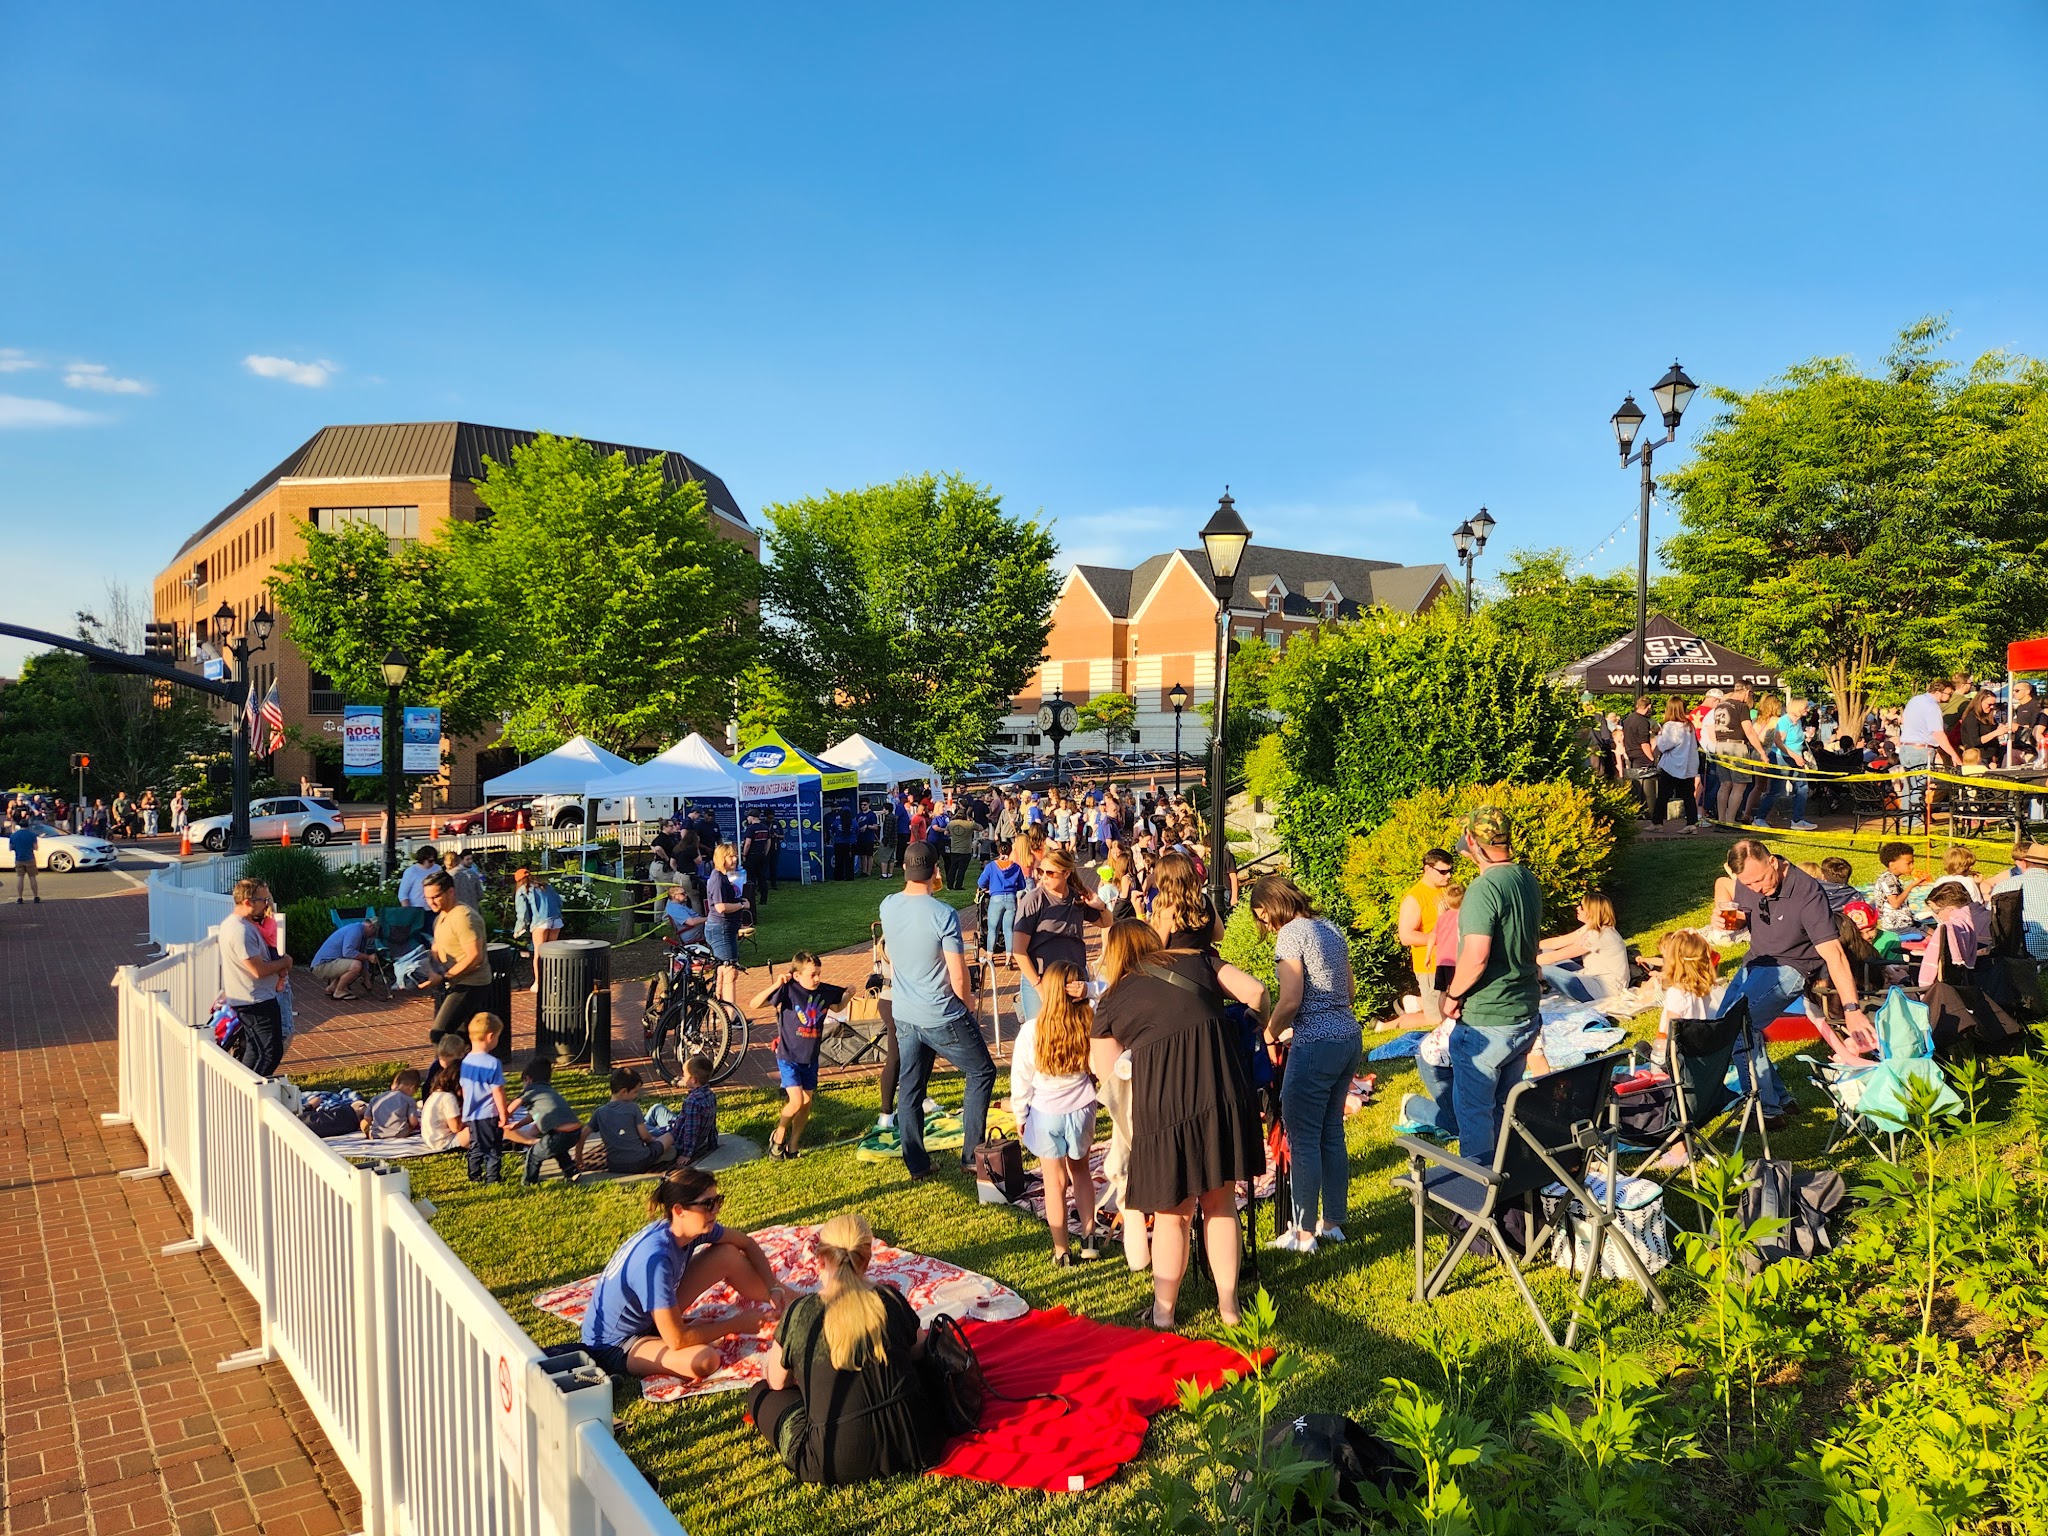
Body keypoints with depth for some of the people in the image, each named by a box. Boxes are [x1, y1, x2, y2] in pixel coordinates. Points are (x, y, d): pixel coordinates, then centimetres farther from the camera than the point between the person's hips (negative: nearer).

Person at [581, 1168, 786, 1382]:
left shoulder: (693, 1226, -13)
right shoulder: (655, 1259, -35)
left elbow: (747, 1243, 5)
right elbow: (677, 1340, -31)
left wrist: (773, 1286, -9)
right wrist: (736, 1325, -20)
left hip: (651, 1315, 8)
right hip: (613, 1348, -8)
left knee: (727, 1254, -4)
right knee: (704, 1359, -35)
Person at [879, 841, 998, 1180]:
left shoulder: (888, 907, -3)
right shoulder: (944, 915, -21)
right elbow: (958, 977, -19)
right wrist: (967, 1000, 3)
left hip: (904, 1015, 6)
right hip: (942, 1018, -6)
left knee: (909, 1090, 15)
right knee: (982, 1073, 13)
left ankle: (916, 1163, 23)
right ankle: (972, 1154, 14)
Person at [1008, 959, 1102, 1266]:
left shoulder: (1031, 1031, -16)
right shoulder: (1091, 1023, -15)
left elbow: (1021, 1080, -6)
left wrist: (1020, 1116, 6)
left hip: (1046, 1114, -2)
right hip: (1082, 1109, 2)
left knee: (1055, 1182, 10)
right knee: (1080, 1170, 25)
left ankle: (1061, 1252, 20)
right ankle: (1088, 1236, 28)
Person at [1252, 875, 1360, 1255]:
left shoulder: (1291, 934, -11)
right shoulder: (1330, 928, 14)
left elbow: (1290, 1001, -18)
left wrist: (1271, 1034, -2)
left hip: (1315, 1044, -9)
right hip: (1349, 1037, 9)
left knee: (1303, 1138, 1)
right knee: (1332, 1133, 17)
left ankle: (1304, 1233, 9)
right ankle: (1333, 1221, 26)